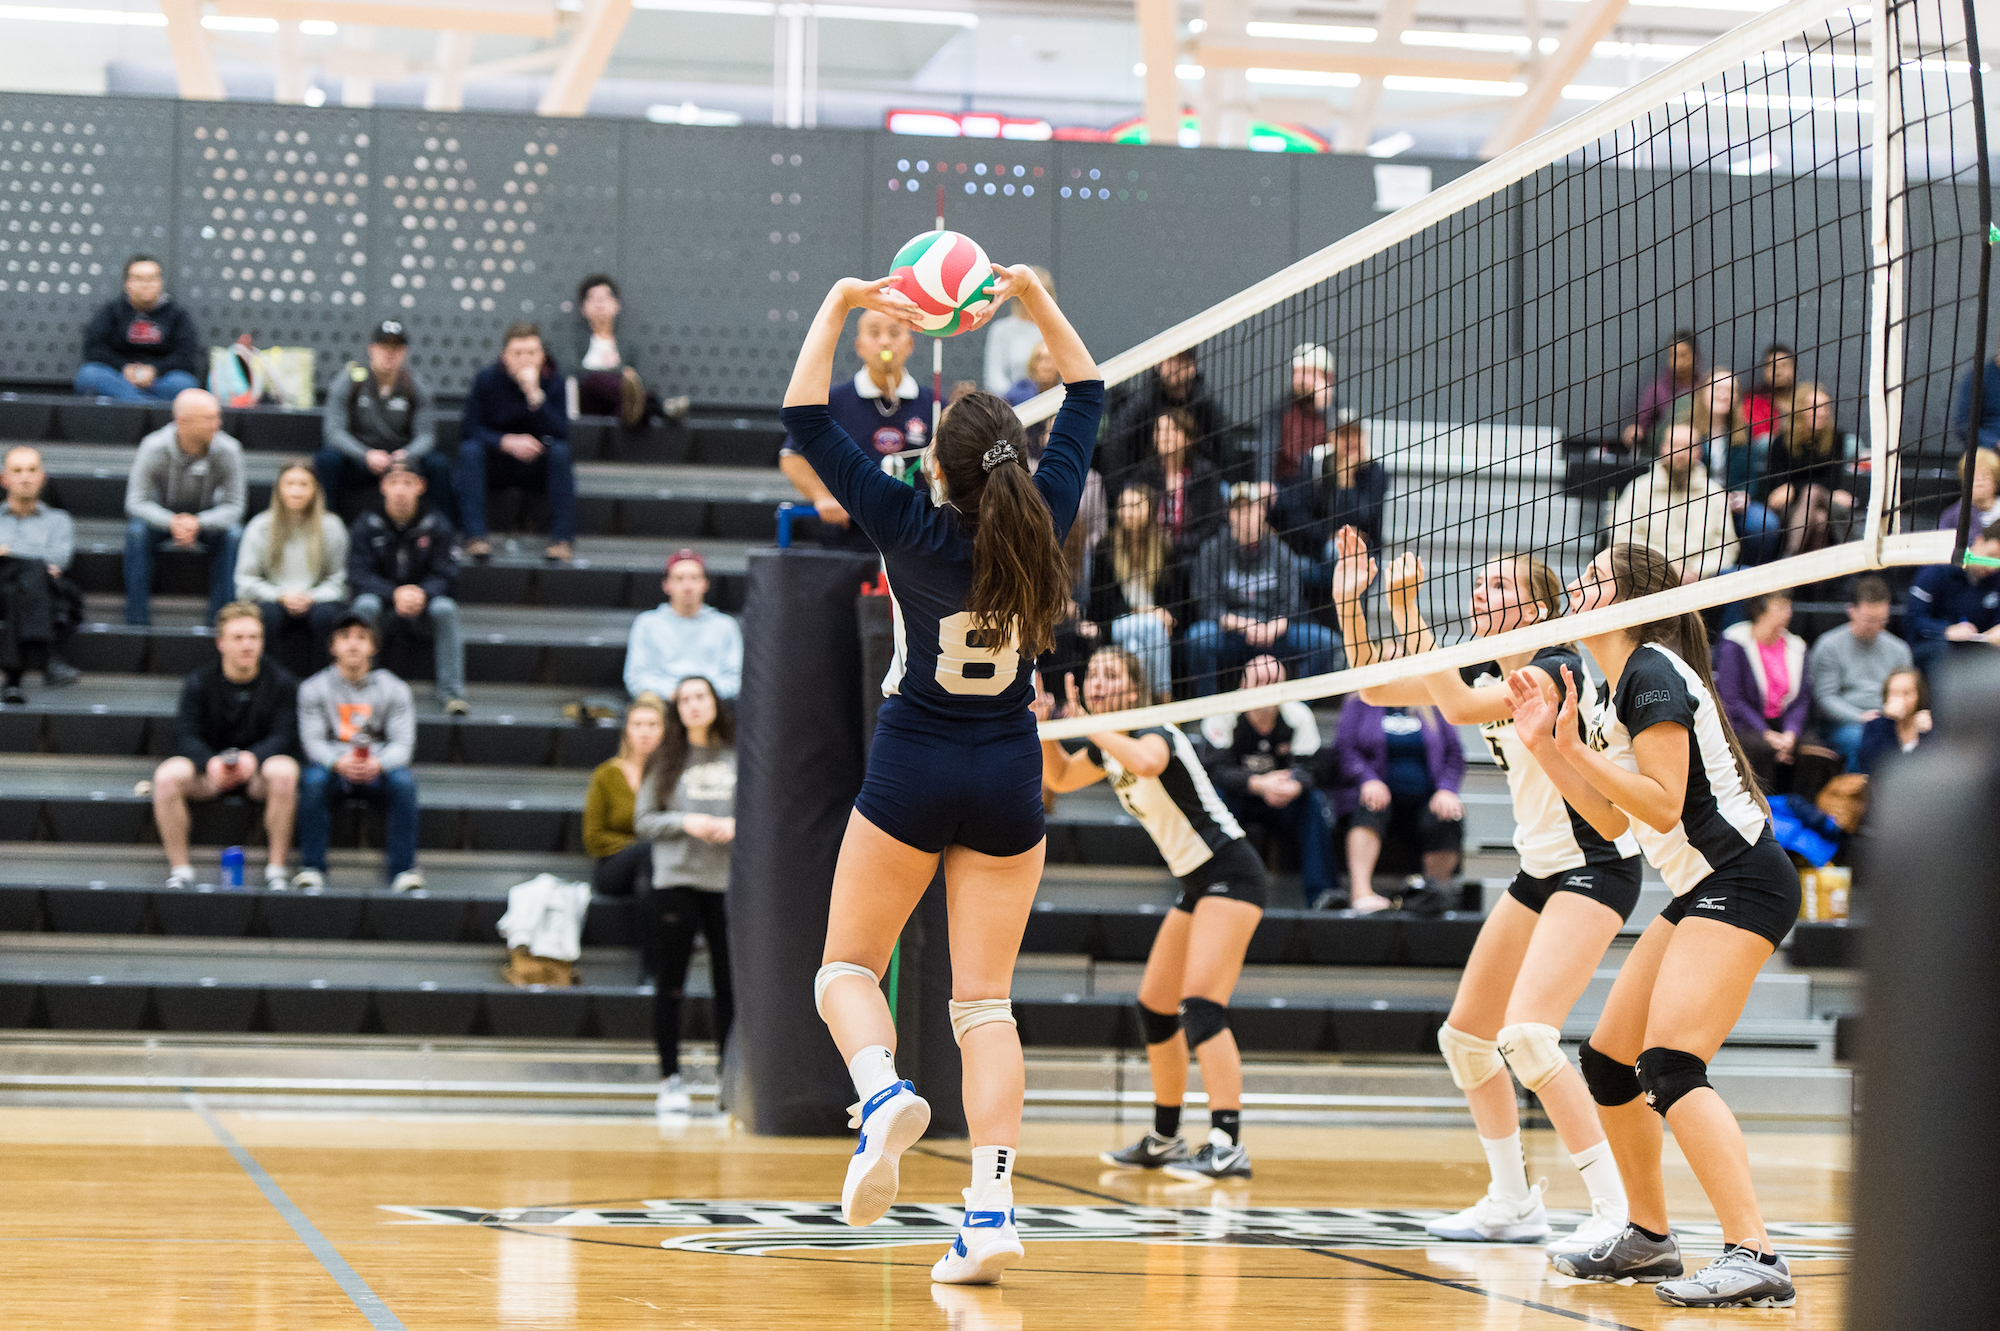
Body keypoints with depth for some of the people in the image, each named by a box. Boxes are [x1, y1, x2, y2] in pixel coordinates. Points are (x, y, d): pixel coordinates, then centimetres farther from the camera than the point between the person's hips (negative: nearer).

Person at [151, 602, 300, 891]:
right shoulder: (198, 683, -1)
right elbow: (187, 736, -9)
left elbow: (283, 736, -9)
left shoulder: (281, 682, -1)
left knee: (284, 771, -36)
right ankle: (179, 868, -18)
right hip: (209, 770, 1)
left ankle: (276, 866, -23)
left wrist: (254, 758, -31)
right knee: (167, 775, -29)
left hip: (258, 769, -1)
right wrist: (210, 762, -32)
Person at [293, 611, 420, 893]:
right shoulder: (313, 689, 2)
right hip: (334, 771, 0)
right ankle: (311, 867, -27)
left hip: (377, 773, 0)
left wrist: (379, 763, -28)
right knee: (313, 778, -34)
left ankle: (402, 869, -26)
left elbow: (402, 743, -5)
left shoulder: (394, 688, 3)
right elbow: (313, 740, -7)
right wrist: (339, 762, -29)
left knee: (403, 780, -31)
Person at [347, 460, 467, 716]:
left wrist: (422, 593, -29)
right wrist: (395, 594, -29)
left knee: (445, 607, -31)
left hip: (423, 608, 1)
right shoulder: (366, 525, -2)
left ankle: (452, 691, -25)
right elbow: (360, 576, -10)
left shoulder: (437, 525, -1)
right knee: (365, 604, -33)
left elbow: (446, 576, -6)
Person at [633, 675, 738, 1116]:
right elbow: (643, 821, 3)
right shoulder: (665, 760, 5)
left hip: (729, 881, 1)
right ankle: (670, 1079, 11)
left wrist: (736, 825, -9)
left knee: (730, 984, 2)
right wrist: (685, 822, -12)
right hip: (674, 881, -1)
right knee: (669, 986, 2)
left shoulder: (740, 757, 6)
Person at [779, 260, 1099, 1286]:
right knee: (985, 1000, 3)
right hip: (1010, 777, 3)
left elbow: (806, 421, -10)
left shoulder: (912, 528, -14)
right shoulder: (1043, 521, -6)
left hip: (913, 775, -3)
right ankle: (991, 1212, -8)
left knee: (847, 968, 11)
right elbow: (1086, 396, 9)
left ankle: (883, 1092, -22)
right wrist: (1035, 299, 10)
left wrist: (839, 305, -3)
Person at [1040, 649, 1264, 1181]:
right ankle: (1164, 1140, 28)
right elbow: (1060, 778, 26)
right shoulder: (1110, 748, 8)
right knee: (1154, 1008, 14)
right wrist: (1044, 729, 8)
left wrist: (1090, 724, -32)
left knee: (1200, 1006, -22)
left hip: (1229, 873, -10)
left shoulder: (1156, 733, -18)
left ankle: (1228, 1146, -28)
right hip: (1196, 882, 10)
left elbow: (1145, 762, -44)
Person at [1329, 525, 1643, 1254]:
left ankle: (1620, 1214, -21)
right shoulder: (1487, 673, 7)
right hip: (1539, 868, 10)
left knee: (1526, 1035, -24)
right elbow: (1376, 689, 9)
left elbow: (1460, 708, -33)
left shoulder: (1557, 667, -18)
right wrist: (1350, 603, -2)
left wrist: (1407, 611, -31)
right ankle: (1514, 1205, 24)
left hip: (1595, 864, -10)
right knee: (1465, 1035, 12)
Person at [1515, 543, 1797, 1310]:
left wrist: (1576, 749, -20)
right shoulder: (1613, 685, 15)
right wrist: (1545, 747, 10)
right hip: (1701, 891, 11)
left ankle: (1754, 1257, -28)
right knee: (1607, 1063, 13)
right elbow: (1613, 816, 16)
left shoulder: (1653, 673, -14)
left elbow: (1662, 804, -22)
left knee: (1670, 1068, -22)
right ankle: (1647, 1239, 25)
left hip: (1742, 884, -11)